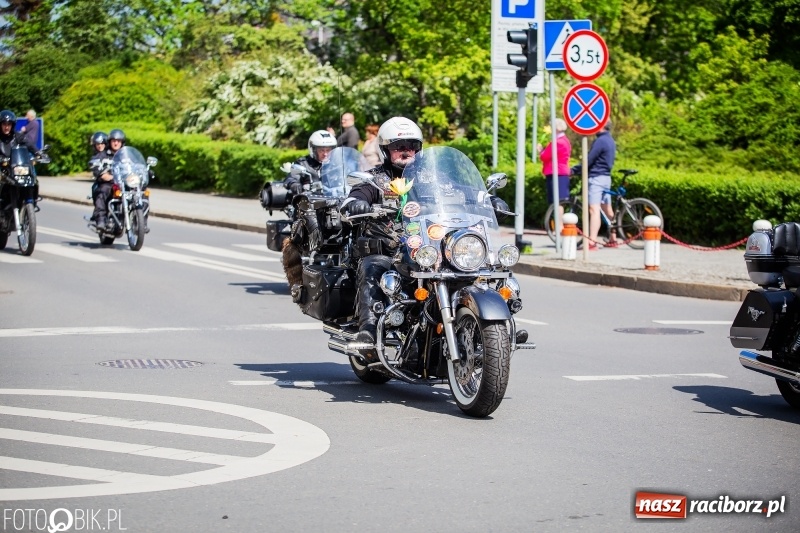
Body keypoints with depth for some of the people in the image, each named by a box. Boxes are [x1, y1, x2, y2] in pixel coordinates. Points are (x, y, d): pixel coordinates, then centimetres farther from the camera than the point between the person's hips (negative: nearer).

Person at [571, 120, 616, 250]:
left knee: (594, 209, -18)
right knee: (607, 209, 17)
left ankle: (592, 242, -28)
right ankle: (613, 239, 25)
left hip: (596, 177, -10)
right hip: (606, 177, 10)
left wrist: (574, 170, -7)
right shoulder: (610, 141, 16)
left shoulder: (600, 141, -14)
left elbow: (589, 160, -16)